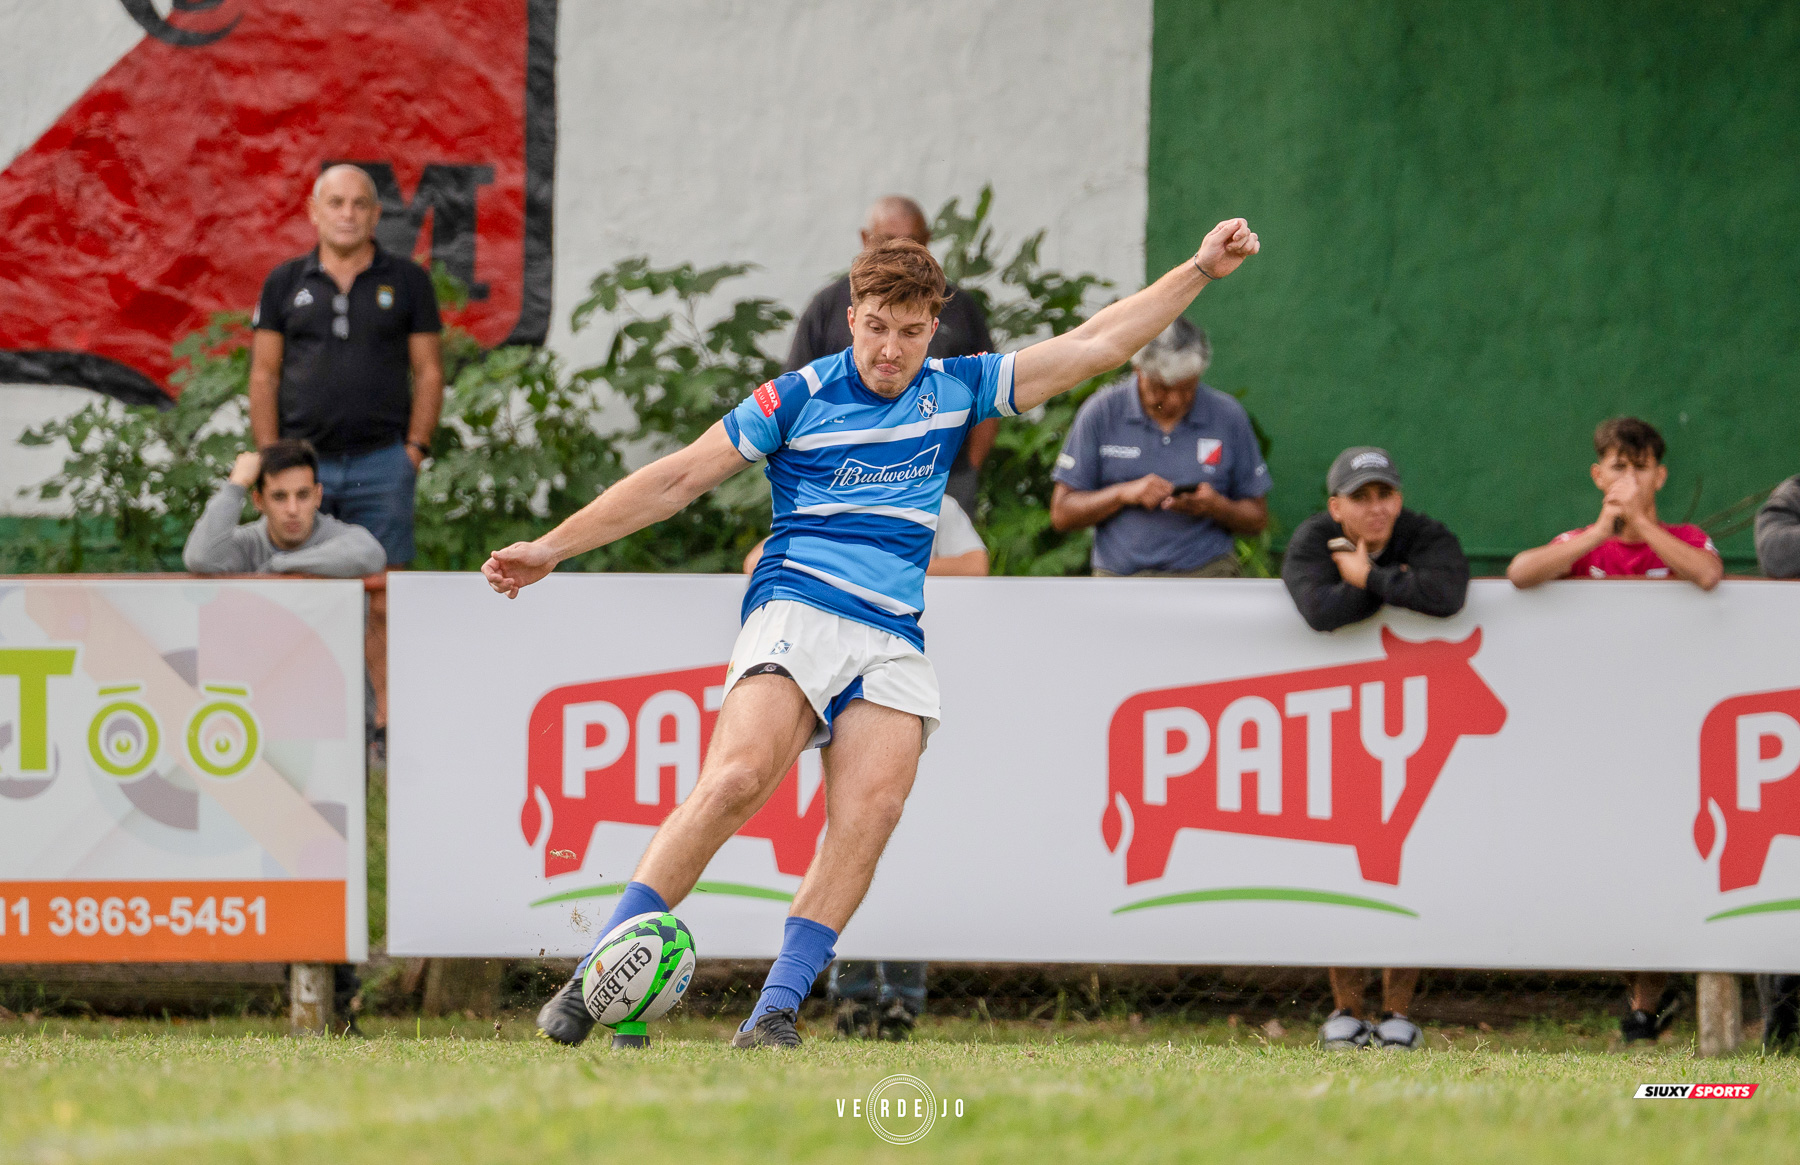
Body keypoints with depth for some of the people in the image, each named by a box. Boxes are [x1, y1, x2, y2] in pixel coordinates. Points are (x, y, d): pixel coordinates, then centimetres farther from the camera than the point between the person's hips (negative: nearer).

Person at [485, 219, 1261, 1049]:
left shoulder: (955, 391, 16)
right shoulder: (799, 397, 6)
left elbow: (1093, 346, 20)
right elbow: (677, 480, 8)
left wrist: (1200, 270, 18)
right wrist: (552, 548, 6)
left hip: (894, 642, 4)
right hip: (797, 609, -4)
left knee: (869, 815, -19)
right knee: (737, 779, -25)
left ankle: (775, 1011, -22)